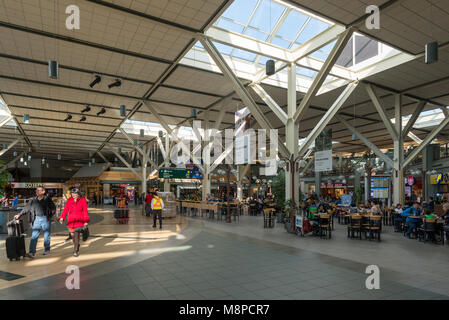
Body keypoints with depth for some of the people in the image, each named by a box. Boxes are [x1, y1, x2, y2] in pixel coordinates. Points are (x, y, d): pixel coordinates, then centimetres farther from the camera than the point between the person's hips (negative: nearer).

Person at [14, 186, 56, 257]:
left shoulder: (47, 199, -3)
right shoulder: (33, 200, 5)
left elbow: (53, 208, 4)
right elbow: (26, 208, 9)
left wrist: (50, 215, -2)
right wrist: (19, 215, 4)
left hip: (45, 219, -3)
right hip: (37, 219, 3)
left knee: (46, 235, 7)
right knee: (34, 236, -3)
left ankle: (47, 250, 20)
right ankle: (32, 252, -3)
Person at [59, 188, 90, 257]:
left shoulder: (82, 200, 1)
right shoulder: (69, 201, 10)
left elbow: (85, 211, 0)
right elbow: (65, 209, 3)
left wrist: (86, 221, -4)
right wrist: (62, 217, -12)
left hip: (79, 220, -3)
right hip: (71, 220, 3)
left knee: (77, 235, -9)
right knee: (72, 234, 8)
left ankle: (75, 251, -1)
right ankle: (77, 245, 37)